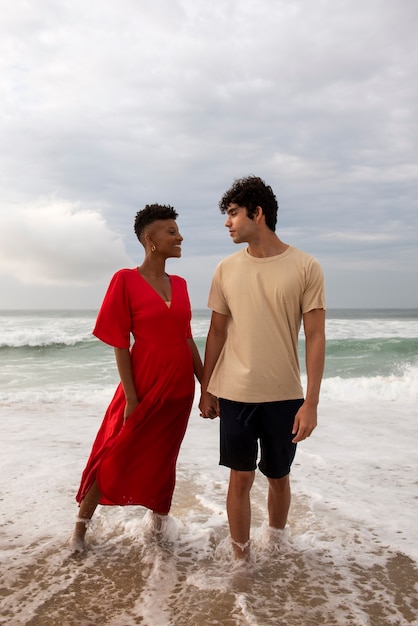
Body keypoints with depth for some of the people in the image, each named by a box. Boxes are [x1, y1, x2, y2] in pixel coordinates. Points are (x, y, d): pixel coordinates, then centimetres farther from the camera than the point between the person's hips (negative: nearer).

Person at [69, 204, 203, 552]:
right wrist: (131, 397, -14)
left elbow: (187, 339, 10)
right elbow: (120, 344, -12)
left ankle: (159, 523, 32)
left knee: (163, 459, 16)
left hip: (179, 388, 5)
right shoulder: (126, 280, -11)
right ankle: (81, 527, 24)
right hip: (144, 385, -5)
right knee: (114, 457, 7)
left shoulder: (179, 285, 6)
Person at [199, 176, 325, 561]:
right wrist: (206, 390, 9)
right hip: (234, 393, 1)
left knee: (279, 478, 13)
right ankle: (241, 561, 21)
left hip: (284, 396, -1)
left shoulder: (305, 268, -5)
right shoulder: (227, 269, 4)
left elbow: (315, 336, -6)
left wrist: (311, 402, -9)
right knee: (241, 478, 4)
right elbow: (217, 332, 9)